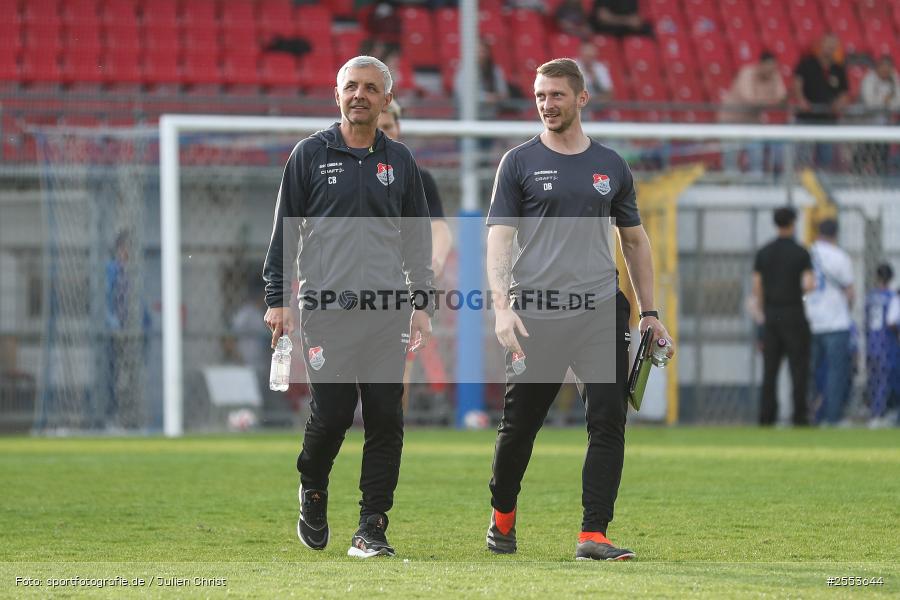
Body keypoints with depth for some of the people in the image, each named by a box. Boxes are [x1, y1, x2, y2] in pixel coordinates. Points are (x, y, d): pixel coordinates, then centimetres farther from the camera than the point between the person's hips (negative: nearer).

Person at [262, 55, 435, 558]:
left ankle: (372, 530, 2)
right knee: (331, 414, -7)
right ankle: (313, 492, 22)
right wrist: (277, 299, 0)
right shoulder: (311, 154, 6)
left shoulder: (399, 161, 13)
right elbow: (284, 230, 7)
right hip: (326, 308, -2)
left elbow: (418, 239, 17)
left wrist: (422, 303, 9)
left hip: (386, 310, 2)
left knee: (386, 418, -4)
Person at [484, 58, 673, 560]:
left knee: (609, 422, -8)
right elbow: (500, 237, -3)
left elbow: (635, 240, 20)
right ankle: (503, 516, 28)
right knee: (519, 425, 5)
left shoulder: (612, 167, 12)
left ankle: (594, 534, -6)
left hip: (601, 312, 2)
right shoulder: (520, 163, 4)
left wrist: (650, 313, 15)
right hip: (536, 316, -2)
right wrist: (502, 306, -17)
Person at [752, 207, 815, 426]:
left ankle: (766, 416, 0)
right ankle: (799, 415, -2)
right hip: (794, 314, -4)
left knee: (770, 368, 5)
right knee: (799, 367, 1)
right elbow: (809, 284, -16)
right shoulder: (801, 253, -7)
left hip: (771, 316, 4)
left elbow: (757, 288, 5)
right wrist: (811, 285, 8)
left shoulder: (763, 252, 6)